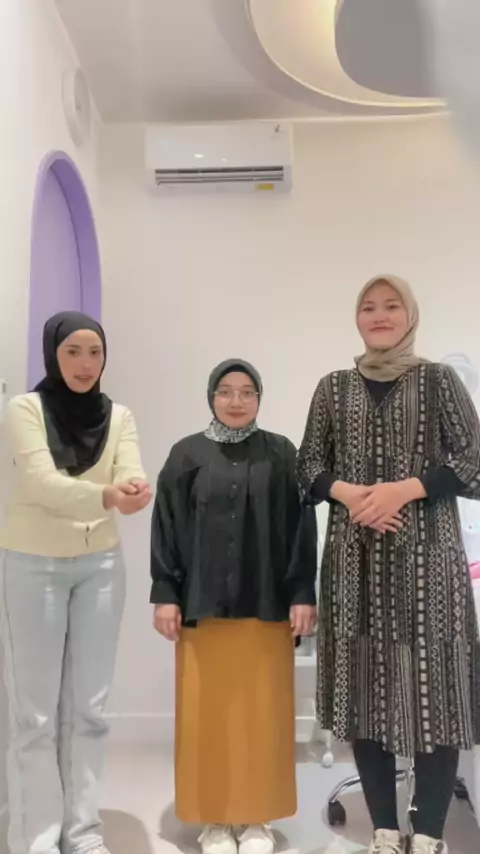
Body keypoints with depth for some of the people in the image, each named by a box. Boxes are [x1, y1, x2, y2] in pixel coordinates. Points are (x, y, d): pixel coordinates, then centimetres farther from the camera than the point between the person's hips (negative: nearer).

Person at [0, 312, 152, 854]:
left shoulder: (118, 416, 3)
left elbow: (131, 476, -11)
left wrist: (136, 490, -36)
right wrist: (105, 496, -38)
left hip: (100, 565, 3)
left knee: (88, 706, 11)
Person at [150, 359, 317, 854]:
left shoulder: (282, 455, 2)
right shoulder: (187, 455, 2)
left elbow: (302, 529, 1)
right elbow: (167, 528, 2)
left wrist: (302, 594, -4)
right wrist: (165, 594, -4)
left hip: (267, 603, 0)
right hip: (202, 602, 0)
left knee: (264, 711, 8)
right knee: (205, 712, 7)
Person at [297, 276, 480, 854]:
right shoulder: (334, 387, 10)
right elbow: (308, 470, 9)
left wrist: (404, 489, -15)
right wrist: (347, 492, -11)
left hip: (426, 554, -2)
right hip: (354, 558, 2)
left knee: (431, 682, -1)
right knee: (366, 685, 6)